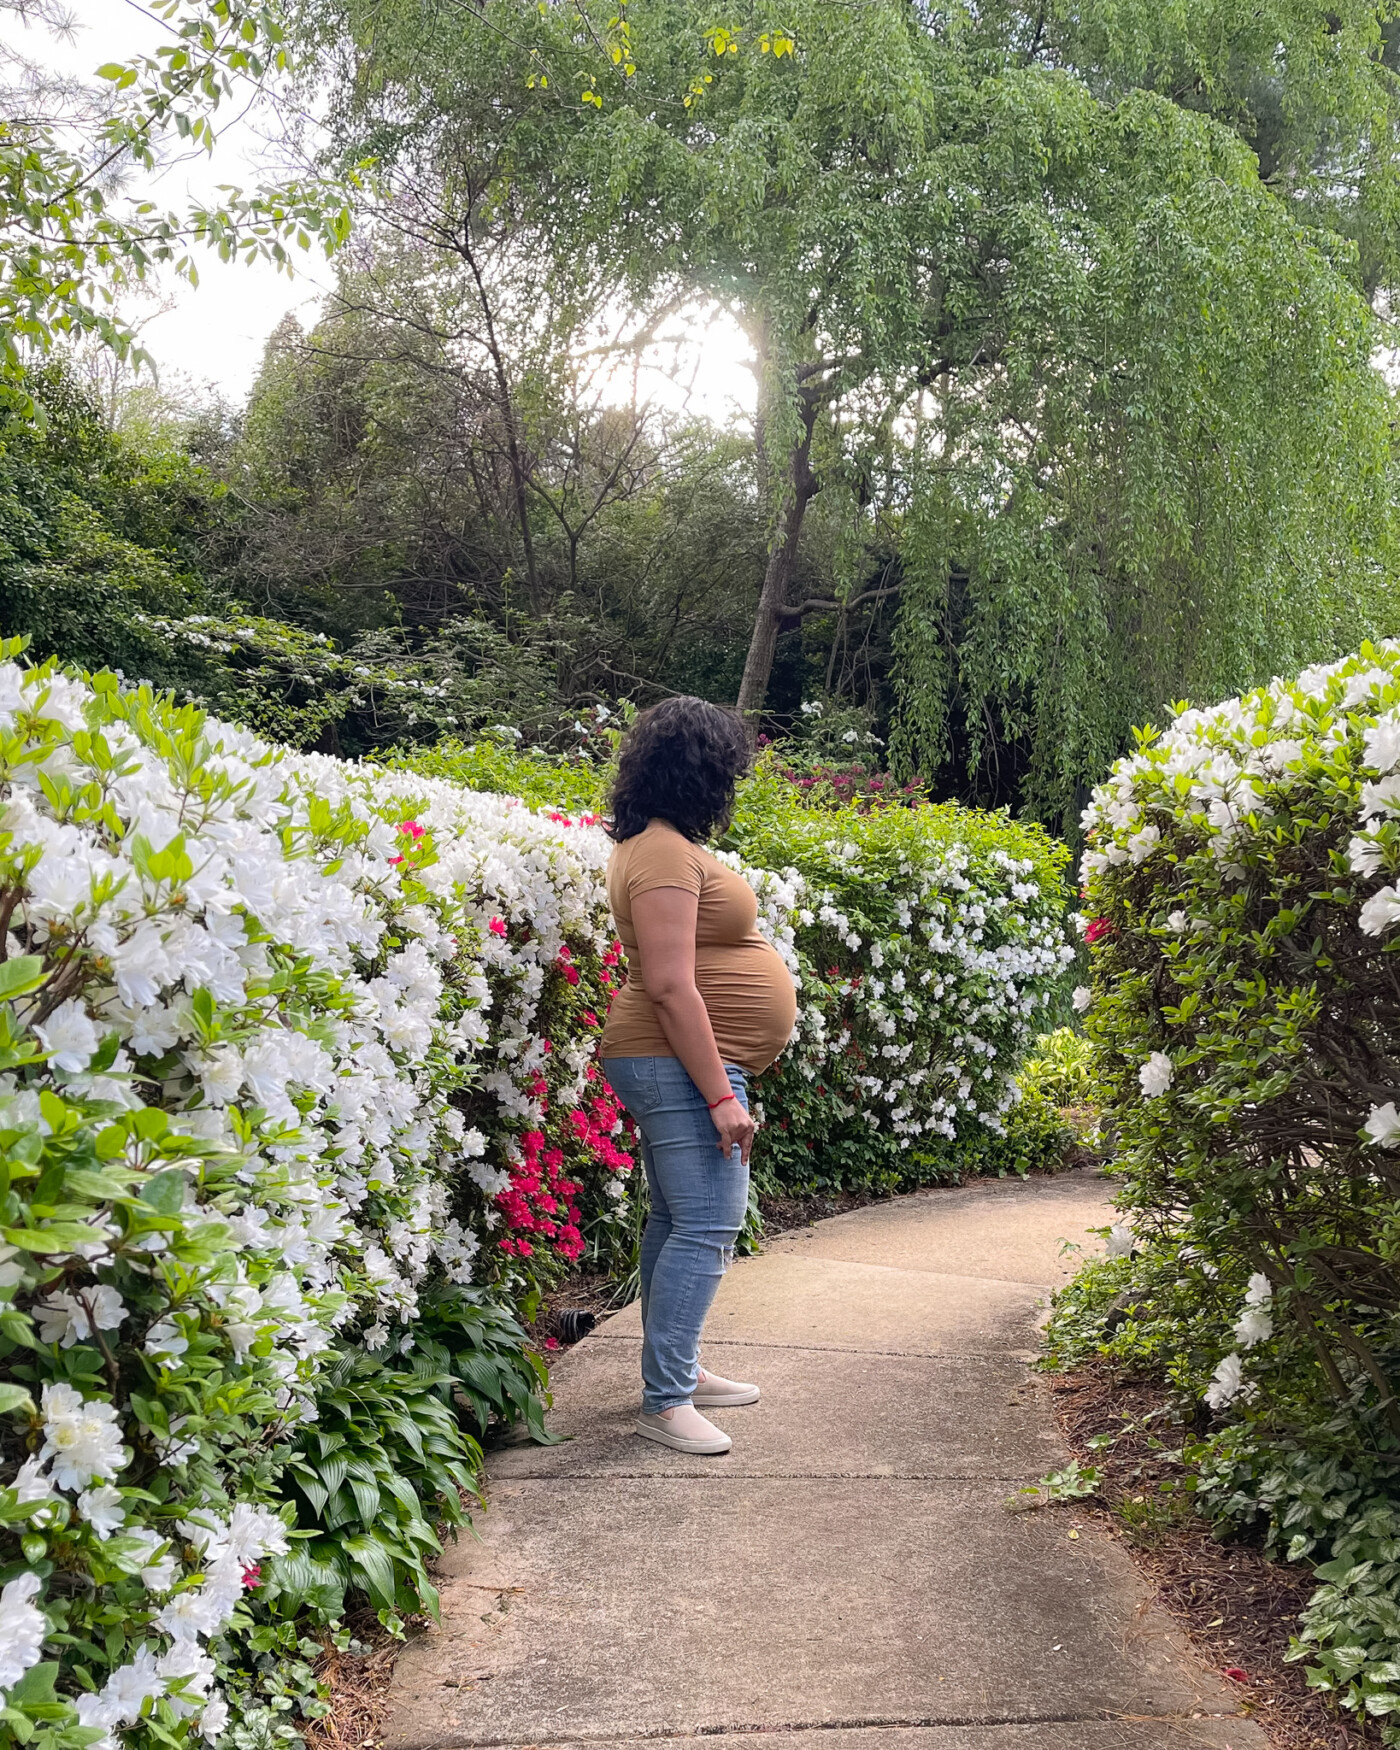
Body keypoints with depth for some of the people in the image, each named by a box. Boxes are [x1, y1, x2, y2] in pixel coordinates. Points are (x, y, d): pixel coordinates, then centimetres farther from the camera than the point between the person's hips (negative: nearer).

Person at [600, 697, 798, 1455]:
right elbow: (669, 986, -24)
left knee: (677, 1221, 16)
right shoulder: (667, 854, -19)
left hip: (678, 1069, 11)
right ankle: (666, 1401, -6)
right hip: (681, 1067, -11)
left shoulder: (659, 845, 14)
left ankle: (678, 1370, 26)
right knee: (705, 1228, -10)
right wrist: (719, 1095, -23)